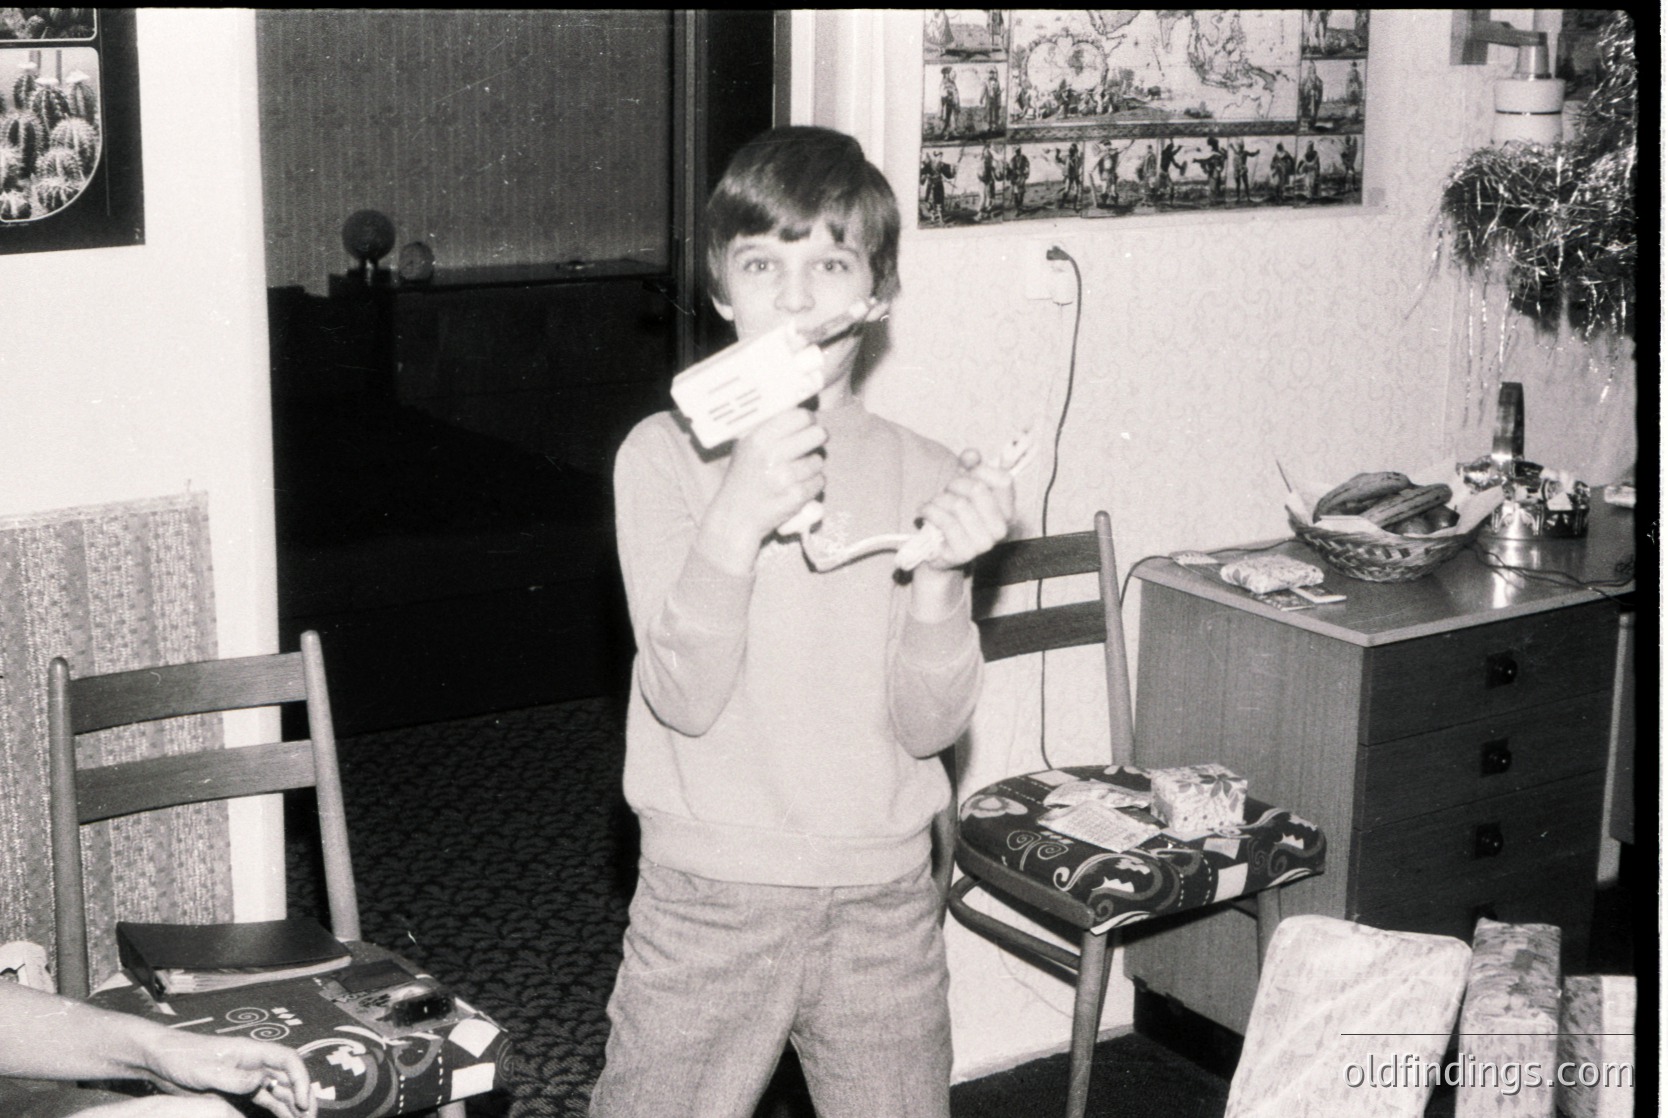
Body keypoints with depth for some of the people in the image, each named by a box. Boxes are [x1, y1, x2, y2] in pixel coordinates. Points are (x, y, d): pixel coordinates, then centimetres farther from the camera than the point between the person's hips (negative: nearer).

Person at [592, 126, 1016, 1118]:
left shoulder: (923, 475, -1)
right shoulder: (666, 455, -6)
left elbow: (928, 727, -5)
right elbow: (682, 700, -15)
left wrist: (940, 578, -22)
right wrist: (737, 519, -28)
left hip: (885, 904, 2)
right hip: (709, 899, -2)